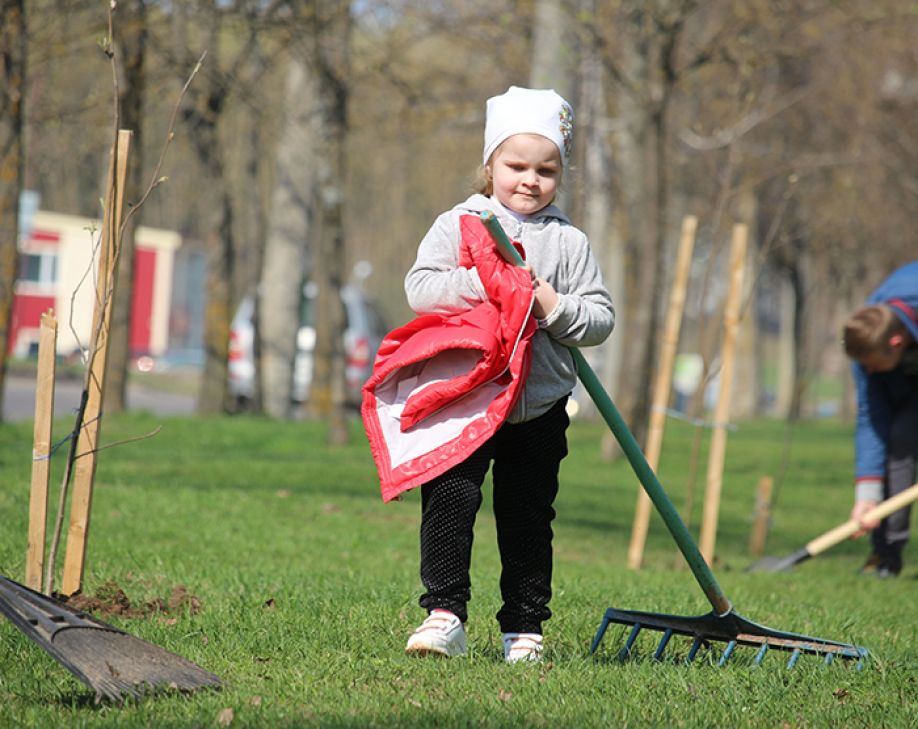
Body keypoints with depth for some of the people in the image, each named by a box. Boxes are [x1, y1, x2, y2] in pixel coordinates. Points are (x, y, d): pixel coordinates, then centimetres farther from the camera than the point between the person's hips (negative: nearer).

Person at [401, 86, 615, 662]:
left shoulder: (569, 242, 6)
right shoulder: (458, 224, 3)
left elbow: (601, 318, 4)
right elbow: (420, 288, -7)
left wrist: (555, 307, -14)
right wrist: (484, 282, -18)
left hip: (540, 409, 2)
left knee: (528, 517, 7)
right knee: (450, 498, -12)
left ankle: (525, 626, 15)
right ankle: (445, 614, -8)